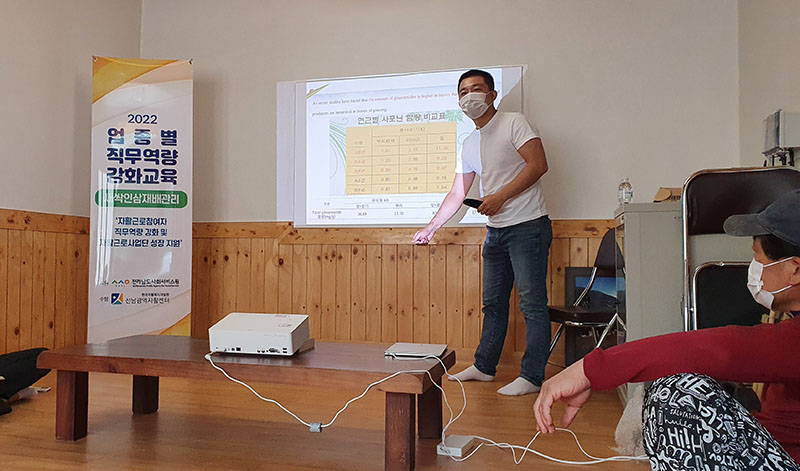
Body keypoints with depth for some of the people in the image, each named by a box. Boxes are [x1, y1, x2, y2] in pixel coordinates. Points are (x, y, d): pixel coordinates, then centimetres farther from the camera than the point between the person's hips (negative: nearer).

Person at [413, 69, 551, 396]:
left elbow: (538, 164, -16)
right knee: (493, 302, 14)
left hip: (527, 225, -8)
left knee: (532, 304, -4)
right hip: (496, 231, 8)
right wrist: (431, 227, 16)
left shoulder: (513, 123, -5)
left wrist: (500, 197, -19)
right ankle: (484, 367, 25)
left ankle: (532, 376, 3)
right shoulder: (469, 145, 17)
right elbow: (457, 193, 20)